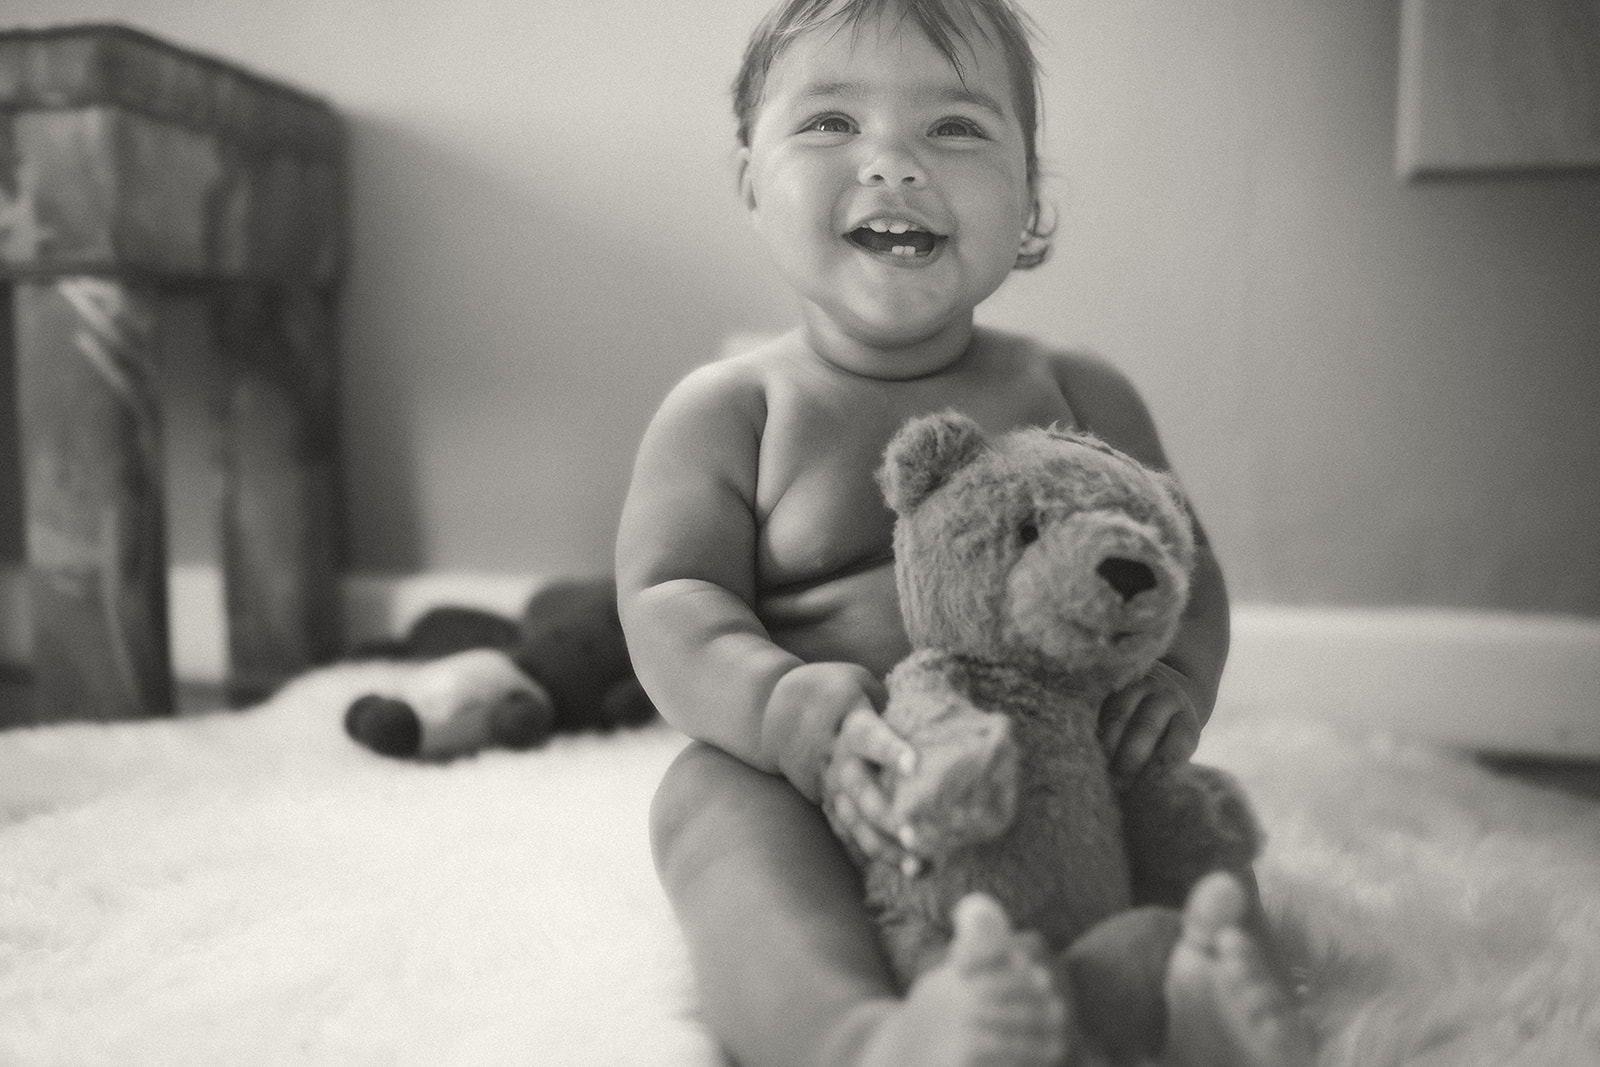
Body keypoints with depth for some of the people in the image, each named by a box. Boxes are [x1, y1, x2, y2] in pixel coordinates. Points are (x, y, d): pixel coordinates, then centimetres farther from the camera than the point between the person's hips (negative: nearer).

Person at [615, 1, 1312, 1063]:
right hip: (821, 811, -2)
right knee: (711, 790, -30)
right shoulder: (726, 408, -1)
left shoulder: (1079, 394, 6)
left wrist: (1173, 682, -15)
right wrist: (803, 717, -30)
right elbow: (670, 600, -10)